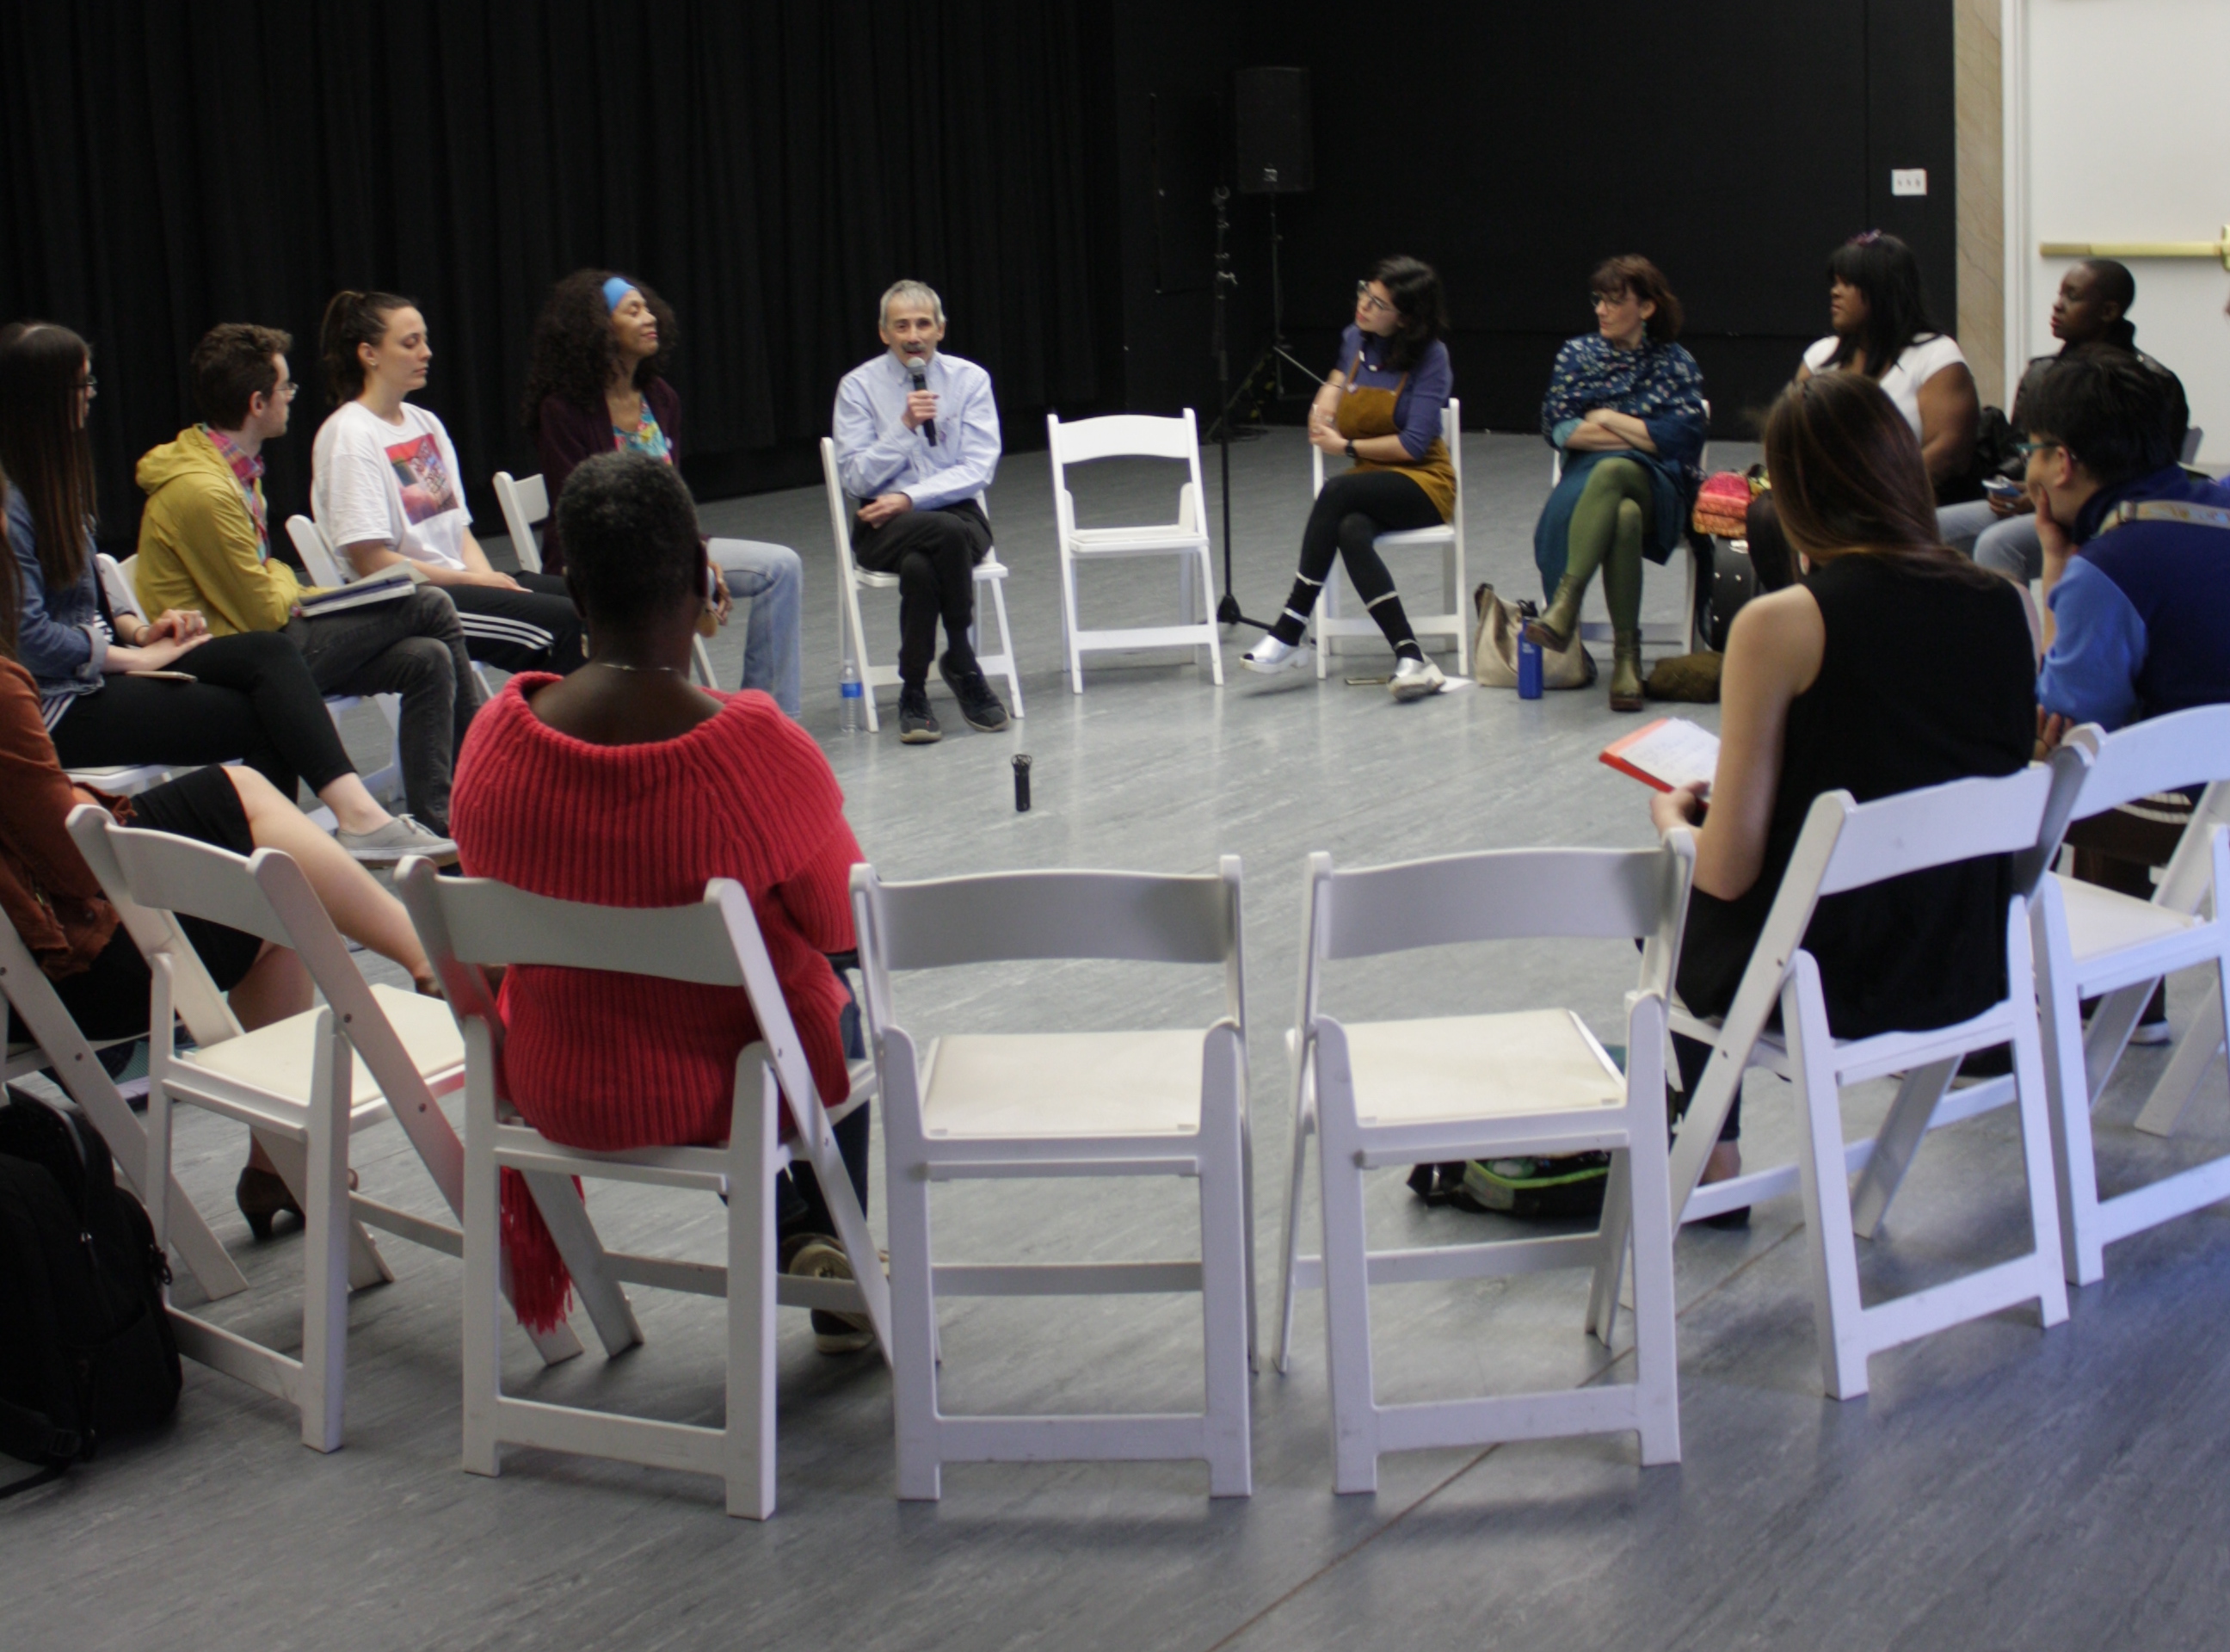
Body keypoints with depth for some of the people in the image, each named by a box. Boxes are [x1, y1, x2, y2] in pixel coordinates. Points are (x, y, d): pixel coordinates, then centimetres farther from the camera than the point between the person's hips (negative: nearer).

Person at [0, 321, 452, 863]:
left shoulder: (49, 481, 15)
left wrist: (139, 628, 5)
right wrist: (138, 655, -13)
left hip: (99, 664, 9)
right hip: (60, 706, -9)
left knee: (270, 652, -13)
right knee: (266, 719, -18)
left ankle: (356, 813, -25)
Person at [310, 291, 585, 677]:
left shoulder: (425, 423, 16)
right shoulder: (348, 435, -9)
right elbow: (370, 560, -15)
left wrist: (489, 578, -5)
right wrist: (470, 580, -13)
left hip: (456, 580, 8)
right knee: (562, 622, -24)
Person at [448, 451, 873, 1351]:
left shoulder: (497, 737, -17)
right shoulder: (758, 748, -28)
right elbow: (834, 921, -12)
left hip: (558, 1090, 3)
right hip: (729, 1088, -3)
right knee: (843, 1001, 32)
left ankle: (783, 1232, 49)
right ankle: (830, 1251, 40)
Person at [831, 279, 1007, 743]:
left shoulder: (970, 379, 3)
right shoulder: (858, 386, 1)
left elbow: (978, 469, -5)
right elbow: (856, 478, -6)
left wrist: (911, 498, -16)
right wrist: (905, 426, -17)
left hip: (957, 513, 1)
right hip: (884, 528, -1)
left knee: (919, 566, -34)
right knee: (947, 534, -34)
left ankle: (913, 692, -17)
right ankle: (964, 666, -21)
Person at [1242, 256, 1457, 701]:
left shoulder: (1430, 357, -9)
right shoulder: (1355, 339, 8)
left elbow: (1414, 445, -15)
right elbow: (1339, 377, 31)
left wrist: (1347, 447, -9)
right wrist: (1322, 409, 9)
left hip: (1423, 482, -5)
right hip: (1370, 482, 5)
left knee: (1336, 493, -35)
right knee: (1350, 531, -34)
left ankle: (1290, 632, -31)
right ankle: (1410, 658, -41)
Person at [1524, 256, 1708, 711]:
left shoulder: (1676, 365, 10)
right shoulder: (1578, 354, 14)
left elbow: (1681, 438, -5)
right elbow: (1558, 429, 1)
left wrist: (1605, 419, -3)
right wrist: (1642, 436, -5)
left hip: (1658, 488, -1)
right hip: (1587, 481, 1)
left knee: (1611, 472, -39)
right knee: (1623, 516, -37)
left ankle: (1564, 603, -48)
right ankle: (1626, 653, -39)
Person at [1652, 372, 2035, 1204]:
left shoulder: (1781, 624, -20)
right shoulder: (2005, 606, -6)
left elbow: (1727, 871, -17)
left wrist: (1675, 821, 6)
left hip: (1828, 978, -5)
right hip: (1971, 968, 5)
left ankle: (1714, 1164, 38)